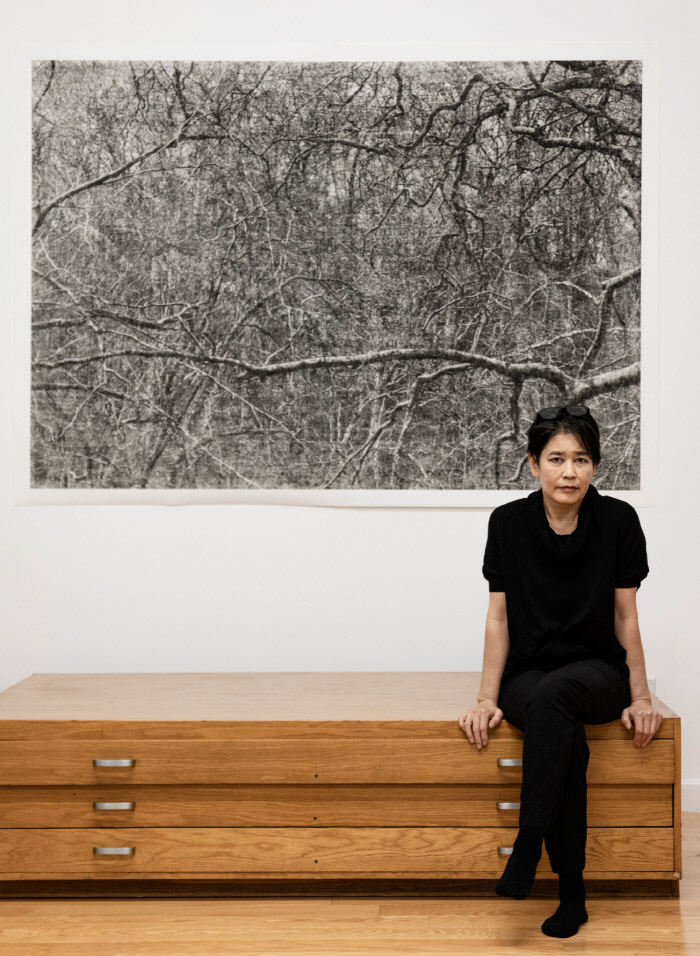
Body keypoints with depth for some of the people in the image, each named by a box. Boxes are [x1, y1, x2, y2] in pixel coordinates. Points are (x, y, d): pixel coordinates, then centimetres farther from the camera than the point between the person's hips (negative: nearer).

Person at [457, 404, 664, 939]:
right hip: (527, 672, 1)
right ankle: (572, 892, -22)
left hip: (596, 670, 0)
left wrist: (641, 696, 0)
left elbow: (625, 616, 1)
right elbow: (498, 618, -1)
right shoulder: (509, 522, -6)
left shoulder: (618, 520, -7)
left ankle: (528, 845, -30)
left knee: (553, 695, -37)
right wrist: (487, 700, -5)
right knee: (566, 740, -33)